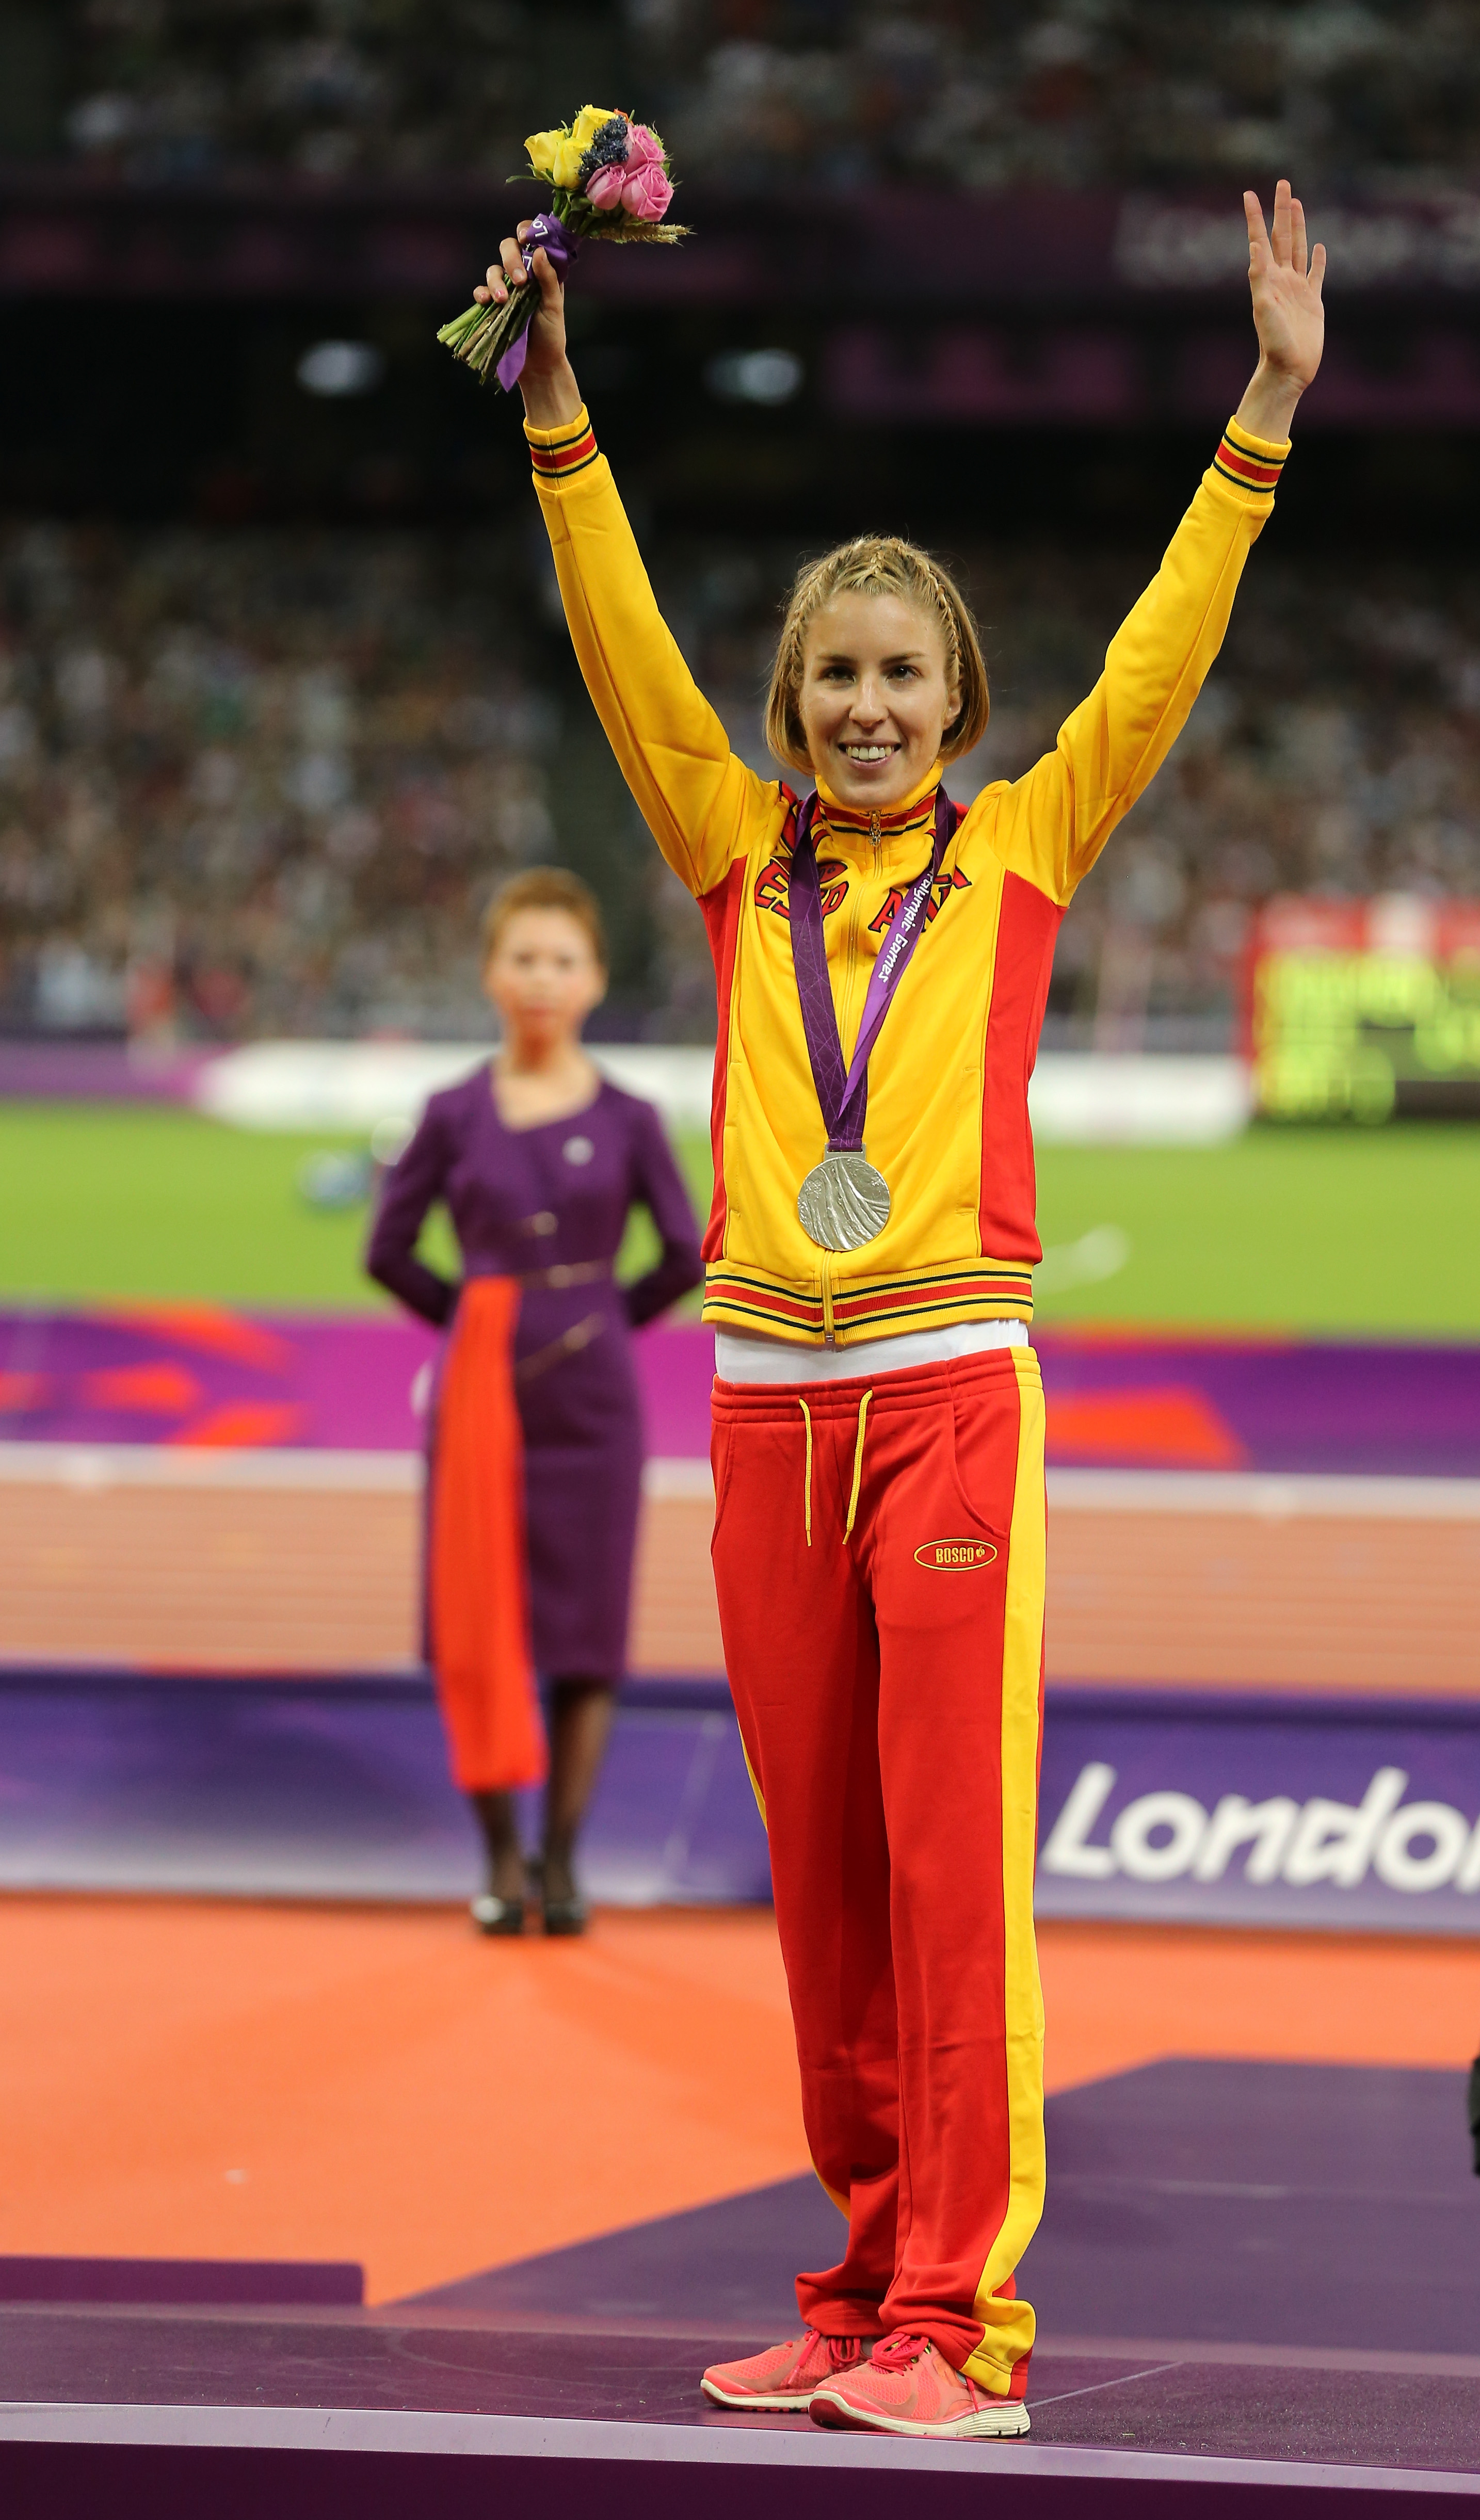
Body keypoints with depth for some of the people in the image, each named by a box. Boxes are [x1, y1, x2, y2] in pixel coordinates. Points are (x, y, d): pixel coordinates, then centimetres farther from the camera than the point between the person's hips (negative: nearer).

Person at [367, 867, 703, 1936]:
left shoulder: (627, 1120, 0)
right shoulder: (456, 1116, 1)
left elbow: (685, 1256, 6)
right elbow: (391, 1249, 7)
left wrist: (604, 1319, 5)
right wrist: (479, 1317, 5)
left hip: (591, 1396, 0)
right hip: (482, 1389, 0)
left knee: (584, 1629, 1)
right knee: (480, 1625, -2)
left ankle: (563, 1859, 6)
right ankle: (502, 1859, 5)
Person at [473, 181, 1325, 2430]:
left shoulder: (1022, 851, 5)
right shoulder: (740, 858, 10)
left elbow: (1161, 659, 0)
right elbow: (625, 640, 4)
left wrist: (1268, 409, -7)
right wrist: (554, 405, -6)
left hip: (954, 1394, -3)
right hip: (771, 1400, 3)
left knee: (958, 1858, -7)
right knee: (820, 1868, 8)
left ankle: (966, 2321, -7)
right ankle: (866, 2287, 16)